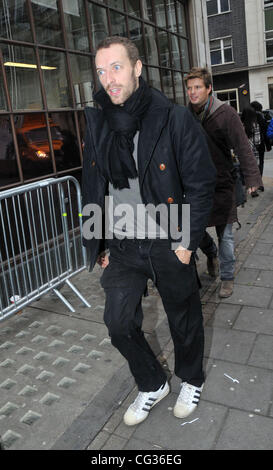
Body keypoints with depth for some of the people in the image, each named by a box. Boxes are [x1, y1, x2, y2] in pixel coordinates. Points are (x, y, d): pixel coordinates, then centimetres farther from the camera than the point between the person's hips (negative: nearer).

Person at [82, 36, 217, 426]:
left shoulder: (176, 120, -11)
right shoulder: (98, 126, 3)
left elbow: (201, 185, -9)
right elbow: (92, 190, 9)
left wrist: (186, 242, -13)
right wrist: (98, 245, 7)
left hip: (168, 244, -3)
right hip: (122, 248, 4)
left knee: (184, 319, 14)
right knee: (119, 323, 8)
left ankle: (192, 381, 44)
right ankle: (153, 385, 35)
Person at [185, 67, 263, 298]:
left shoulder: (225, 112, -8)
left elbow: (243, 147, -12)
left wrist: (252, 177, -20)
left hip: (221, 184, -4)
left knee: (225, 235, 4)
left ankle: (227, 277, 21)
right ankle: (211, 252, 40)